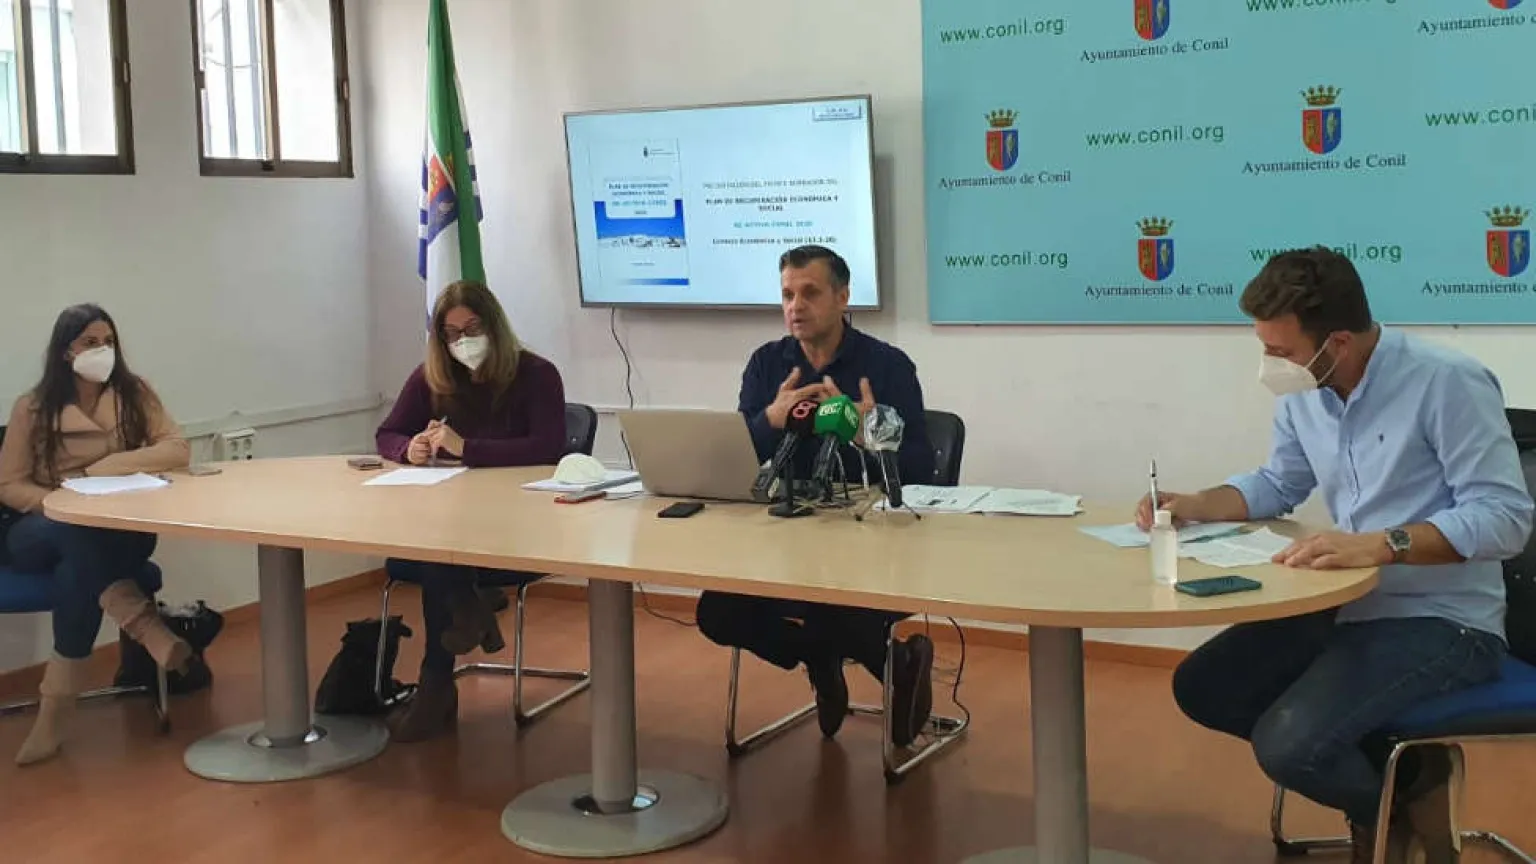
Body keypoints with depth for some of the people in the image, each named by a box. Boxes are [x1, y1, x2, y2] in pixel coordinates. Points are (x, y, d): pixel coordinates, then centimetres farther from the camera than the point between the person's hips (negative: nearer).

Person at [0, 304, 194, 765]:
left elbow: (178, 450, -11)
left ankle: (58, 700, -30)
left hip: (118, 532, 1)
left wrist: (103, 468, -18)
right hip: (43, 531, 0)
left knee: (82, 560, -35)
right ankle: (144, 625, -41)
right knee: (81, 538, -38)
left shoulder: (133, 393, 0)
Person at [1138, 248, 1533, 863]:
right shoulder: (1303, 396, 2)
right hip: (1348, 606, 8)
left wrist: (1382, 544, -37)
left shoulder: (1447, 383, -20)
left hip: (1442, 621, -8)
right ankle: (1385, 768, 8)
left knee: (1288, 744, -25)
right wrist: (1193, 506, 1)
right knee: (1201, 688, 3)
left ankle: (1406, 799, 9)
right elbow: (1277, 487, 19)